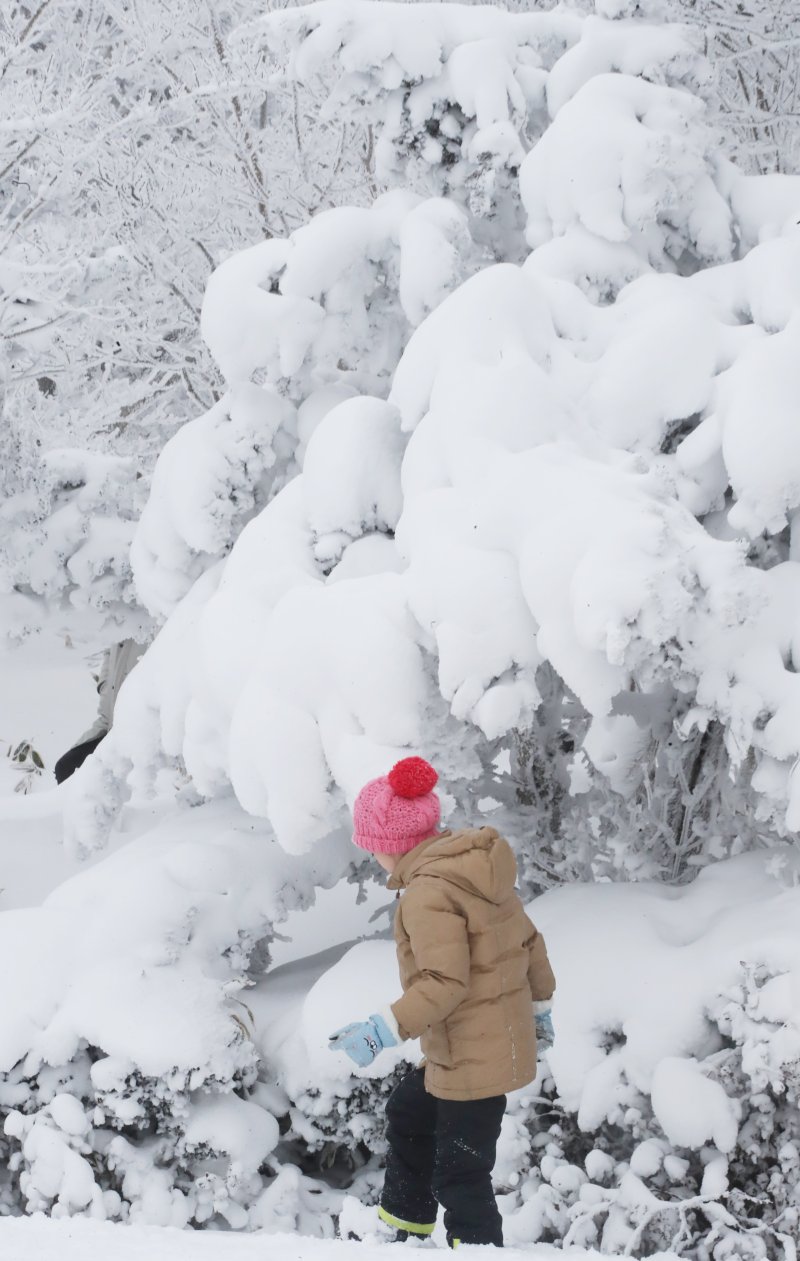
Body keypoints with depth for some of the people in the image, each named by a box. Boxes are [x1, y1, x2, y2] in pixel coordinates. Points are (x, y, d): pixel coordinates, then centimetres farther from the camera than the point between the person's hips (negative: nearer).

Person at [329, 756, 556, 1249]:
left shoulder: (429, 893, -23)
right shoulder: (476, 868, 4)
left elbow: (445, 983, -27)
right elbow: (528, 940, 12)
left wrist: (384, 1030, -25)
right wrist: (539, 1002, 25)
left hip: (472, 1057, -11)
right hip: (507, 1038, 11)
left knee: (460, 1175, -1)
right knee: (408, 1115, 28)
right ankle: (403, 1229, 42)